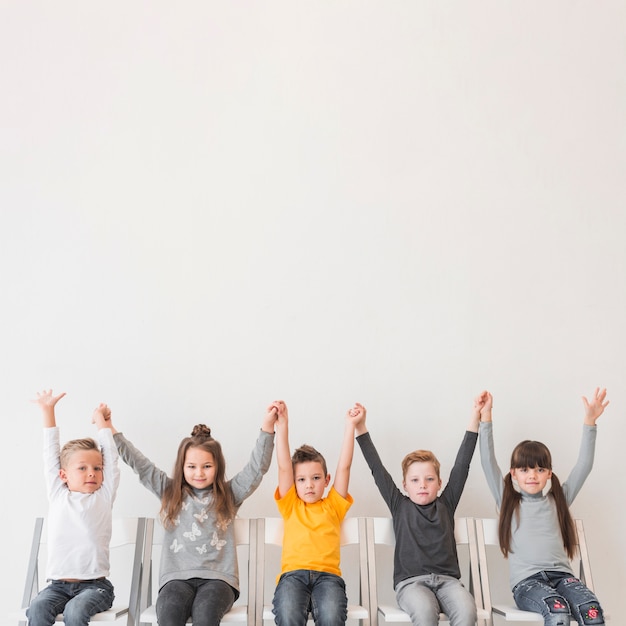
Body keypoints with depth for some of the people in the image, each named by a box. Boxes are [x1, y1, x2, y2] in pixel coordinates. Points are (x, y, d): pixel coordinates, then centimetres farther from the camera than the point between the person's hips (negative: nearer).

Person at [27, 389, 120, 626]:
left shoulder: (104, 496, 4)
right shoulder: (58, 495, 8)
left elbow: (110, 457, 4)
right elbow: (50, 453, 8)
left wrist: (101, 419, 12)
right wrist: (47, 411, 8)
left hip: (94, 584, -2)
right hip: (59, 584, 2)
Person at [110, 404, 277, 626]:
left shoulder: (229, 494, 10)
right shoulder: (169, 491, 14)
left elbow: (257, 467, -1)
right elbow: (138, 462, 12)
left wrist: (267, 428, -12)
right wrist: (111, 431, 9)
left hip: (218, 577, -1)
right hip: (177, 576, 1)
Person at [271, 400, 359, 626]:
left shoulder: (333, 506, 18)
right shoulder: (290, 506, 18)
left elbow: (344, 466, 11)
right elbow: (284, 467, 9)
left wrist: (350, 425, 6)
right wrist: (282, 425, 1)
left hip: (327, 574, 0)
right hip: (293, 574, 0)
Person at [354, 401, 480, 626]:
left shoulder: (446, 504, 14)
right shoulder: (399, 505, 11)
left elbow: (461, 466, 10)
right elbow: (377, 469, 8)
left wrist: (474, 420, 7)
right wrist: (361, 428, 4)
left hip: (447, 579, 2)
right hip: (410, 581, -2)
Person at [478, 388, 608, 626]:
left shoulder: (558, 501, 17)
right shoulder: (508, 502, 12)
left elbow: (584, 465, 9)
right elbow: (488, 463, 3)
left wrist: (589, 421, 1)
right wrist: (485, 418, -3)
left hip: (561, 574, 2)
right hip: (526, 580, -2)